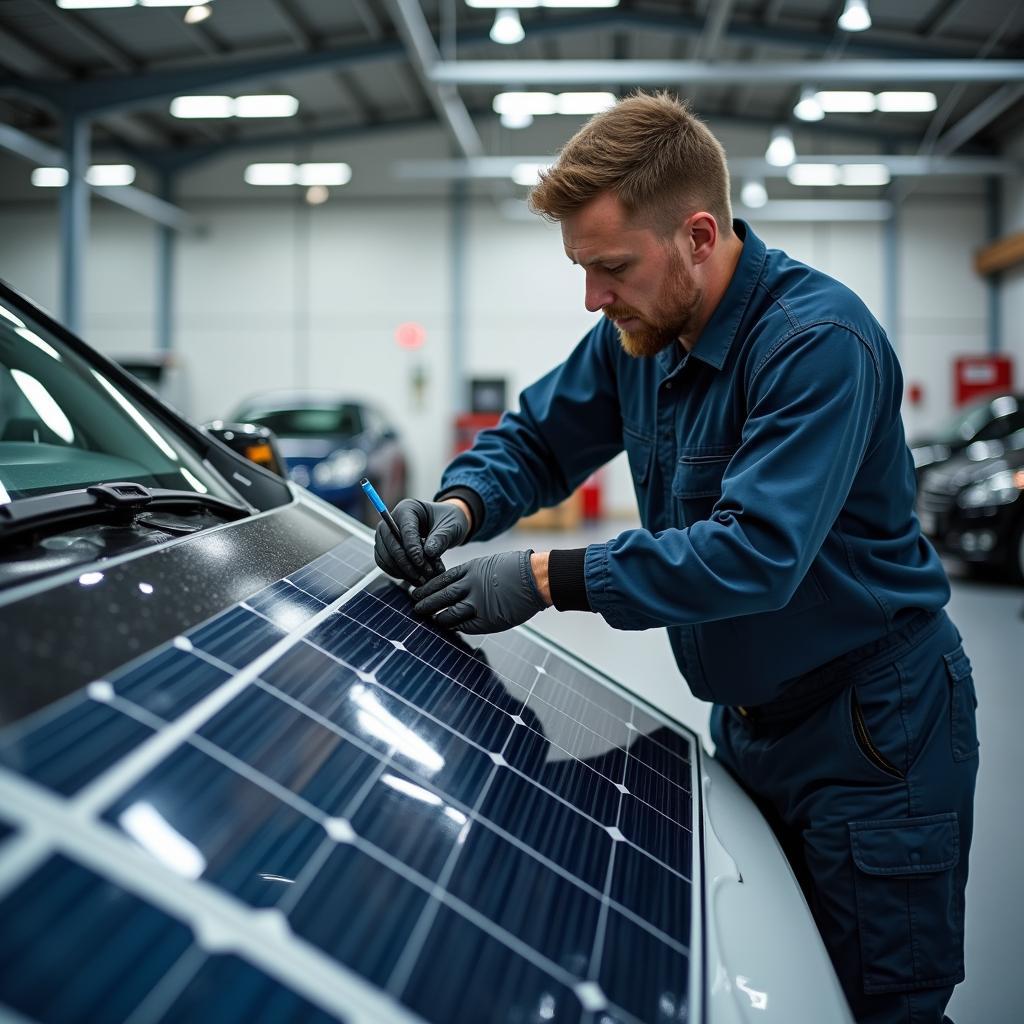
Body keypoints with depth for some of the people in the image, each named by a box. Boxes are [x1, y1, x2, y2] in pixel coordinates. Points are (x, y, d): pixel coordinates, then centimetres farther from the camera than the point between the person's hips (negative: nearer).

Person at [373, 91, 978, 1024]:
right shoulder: (638, 335, -1)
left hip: (874, 731, -7)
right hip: (749, 721, 8)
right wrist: (461, 506, -13)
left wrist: (551, 578, -32)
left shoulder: (819, 342, -26)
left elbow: (758, 551, -34)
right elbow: (537, 439, 9)